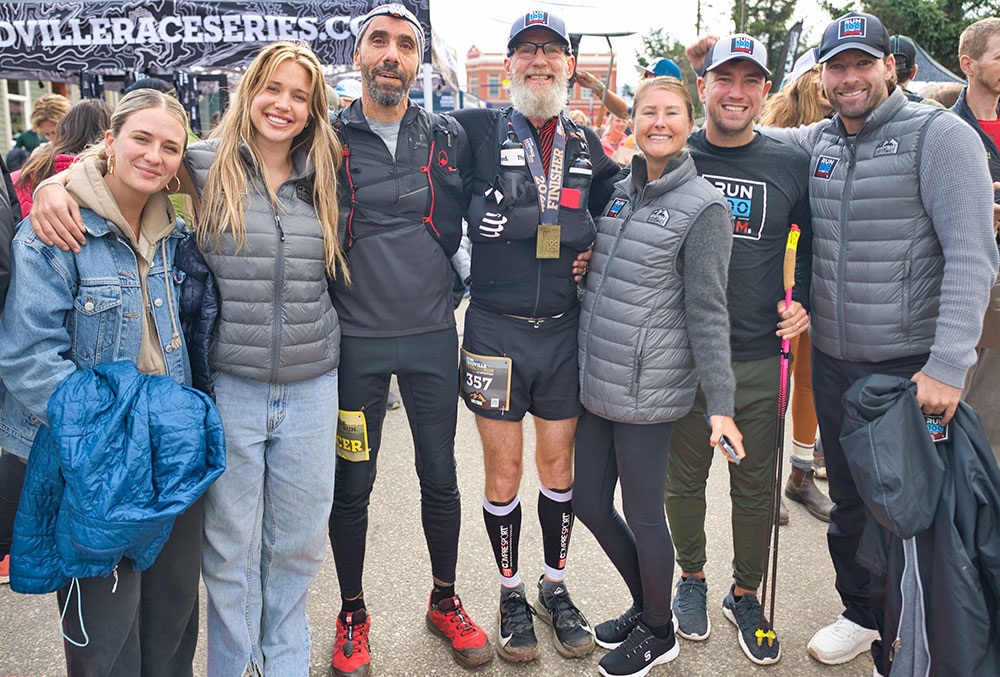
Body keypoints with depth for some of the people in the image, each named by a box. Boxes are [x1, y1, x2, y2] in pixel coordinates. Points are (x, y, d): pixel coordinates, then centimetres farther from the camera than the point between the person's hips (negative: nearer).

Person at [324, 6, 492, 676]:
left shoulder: (449, 138, 4)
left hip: (432, 334, 2)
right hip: (354, 339, -1)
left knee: (441, 477, 11)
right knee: (351, 485, 8)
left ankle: (445, 602, 33)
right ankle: (353, 614, 30)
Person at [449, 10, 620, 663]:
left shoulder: (588, 143, 10)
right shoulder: (478, 130, -1)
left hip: (564, 328, 3)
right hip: (496, 328, -2)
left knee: (558, 467, 12)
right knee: (504, 474, 7)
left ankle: (556, 586, 33)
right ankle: (512, 594, 28)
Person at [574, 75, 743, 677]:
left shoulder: (703, 208, -9)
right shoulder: (618, 191, 10)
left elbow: (707, 312, -11)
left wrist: (722, 403, -14)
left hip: (649, 390, -7)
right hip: (595, 381, 7)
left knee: (643, 516, 7)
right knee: (591, 503, 15)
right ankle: (644, 605, 40)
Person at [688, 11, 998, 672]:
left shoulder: (940, 134, -10)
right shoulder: (816, 142, 6)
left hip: (912, 365, -5)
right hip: (832, 360, 5)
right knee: (848, 499, 18)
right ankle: (860, 614, 40)